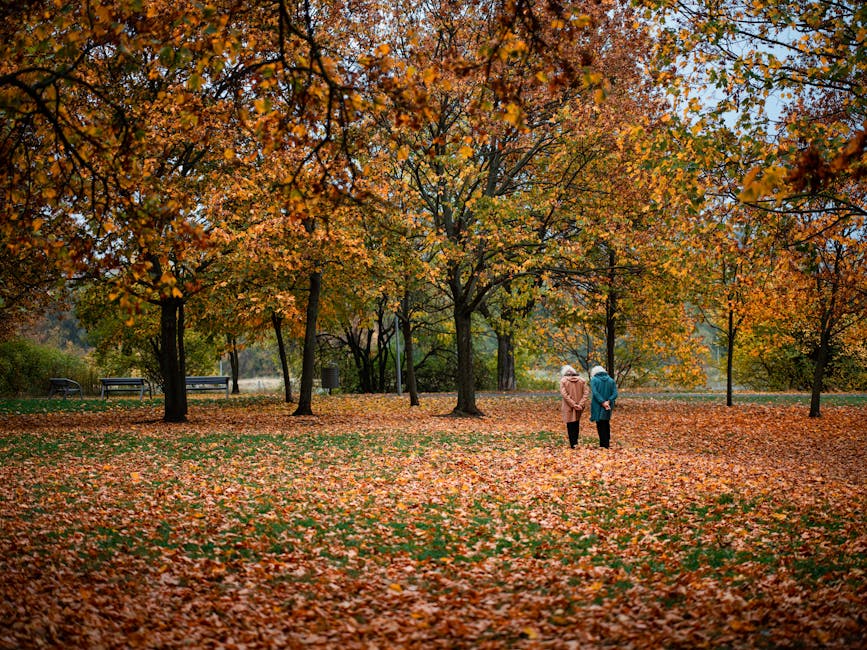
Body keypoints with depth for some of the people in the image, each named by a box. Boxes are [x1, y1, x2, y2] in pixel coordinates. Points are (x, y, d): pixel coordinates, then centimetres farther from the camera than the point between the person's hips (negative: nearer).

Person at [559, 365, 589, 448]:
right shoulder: (581, 380, 3)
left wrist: (573, 404, -15)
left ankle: (573, 444, 4)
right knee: (576, 424, 17)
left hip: (568, 407, -3)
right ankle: (575, 442, 21)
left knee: (570, 425, 5)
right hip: (579, 407, 3)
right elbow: (586, 392, -3)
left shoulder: (563, 381, -7)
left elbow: (564, 394, -16)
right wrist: (581, 404, -8)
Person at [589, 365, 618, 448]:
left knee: (601, 426, 1)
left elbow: (595, 393, -17)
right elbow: (615, 394, -3)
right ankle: (607, 443, 21)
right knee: (606, 425, 17)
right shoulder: (611, 380, 8)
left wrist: (603, 403, -20)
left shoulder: (594, 380, -4)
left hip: (598, 407, -4)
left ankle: (603, 445, -1)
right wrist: (608, 401, -14)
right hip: (608, 407, 4)